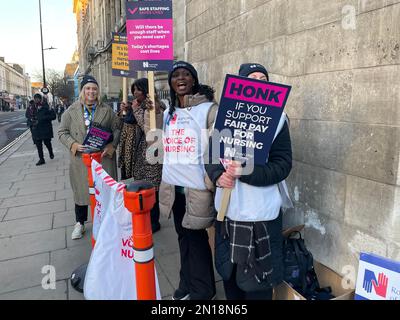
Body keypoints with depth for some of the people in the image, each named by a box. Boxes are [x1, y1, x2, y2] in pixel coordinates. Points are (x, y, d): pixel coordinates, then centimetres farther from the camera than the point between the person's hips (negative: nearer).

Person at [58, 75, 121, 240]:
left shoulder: (107, 110, 4)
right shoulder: (71, 110, 2)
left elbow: (117, 129, 5)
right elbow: (62, 132, 4)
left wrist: (111, 146, -10)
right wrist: (73, 144, -14)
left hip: (103, 157, 0)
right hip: (81, 158, 0)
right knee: (81, 190, 10)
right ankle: (80, 223, 27)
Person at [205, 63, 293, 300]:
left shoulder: (276, 118, -4)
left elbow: (283, 165, -11)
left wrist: (245, 172, -25)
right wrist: (218, 175, -15)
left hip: (261, 214, -3)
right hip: (227, 209, 4)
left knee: (256, 283, 10)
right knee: (229, 274, 20)